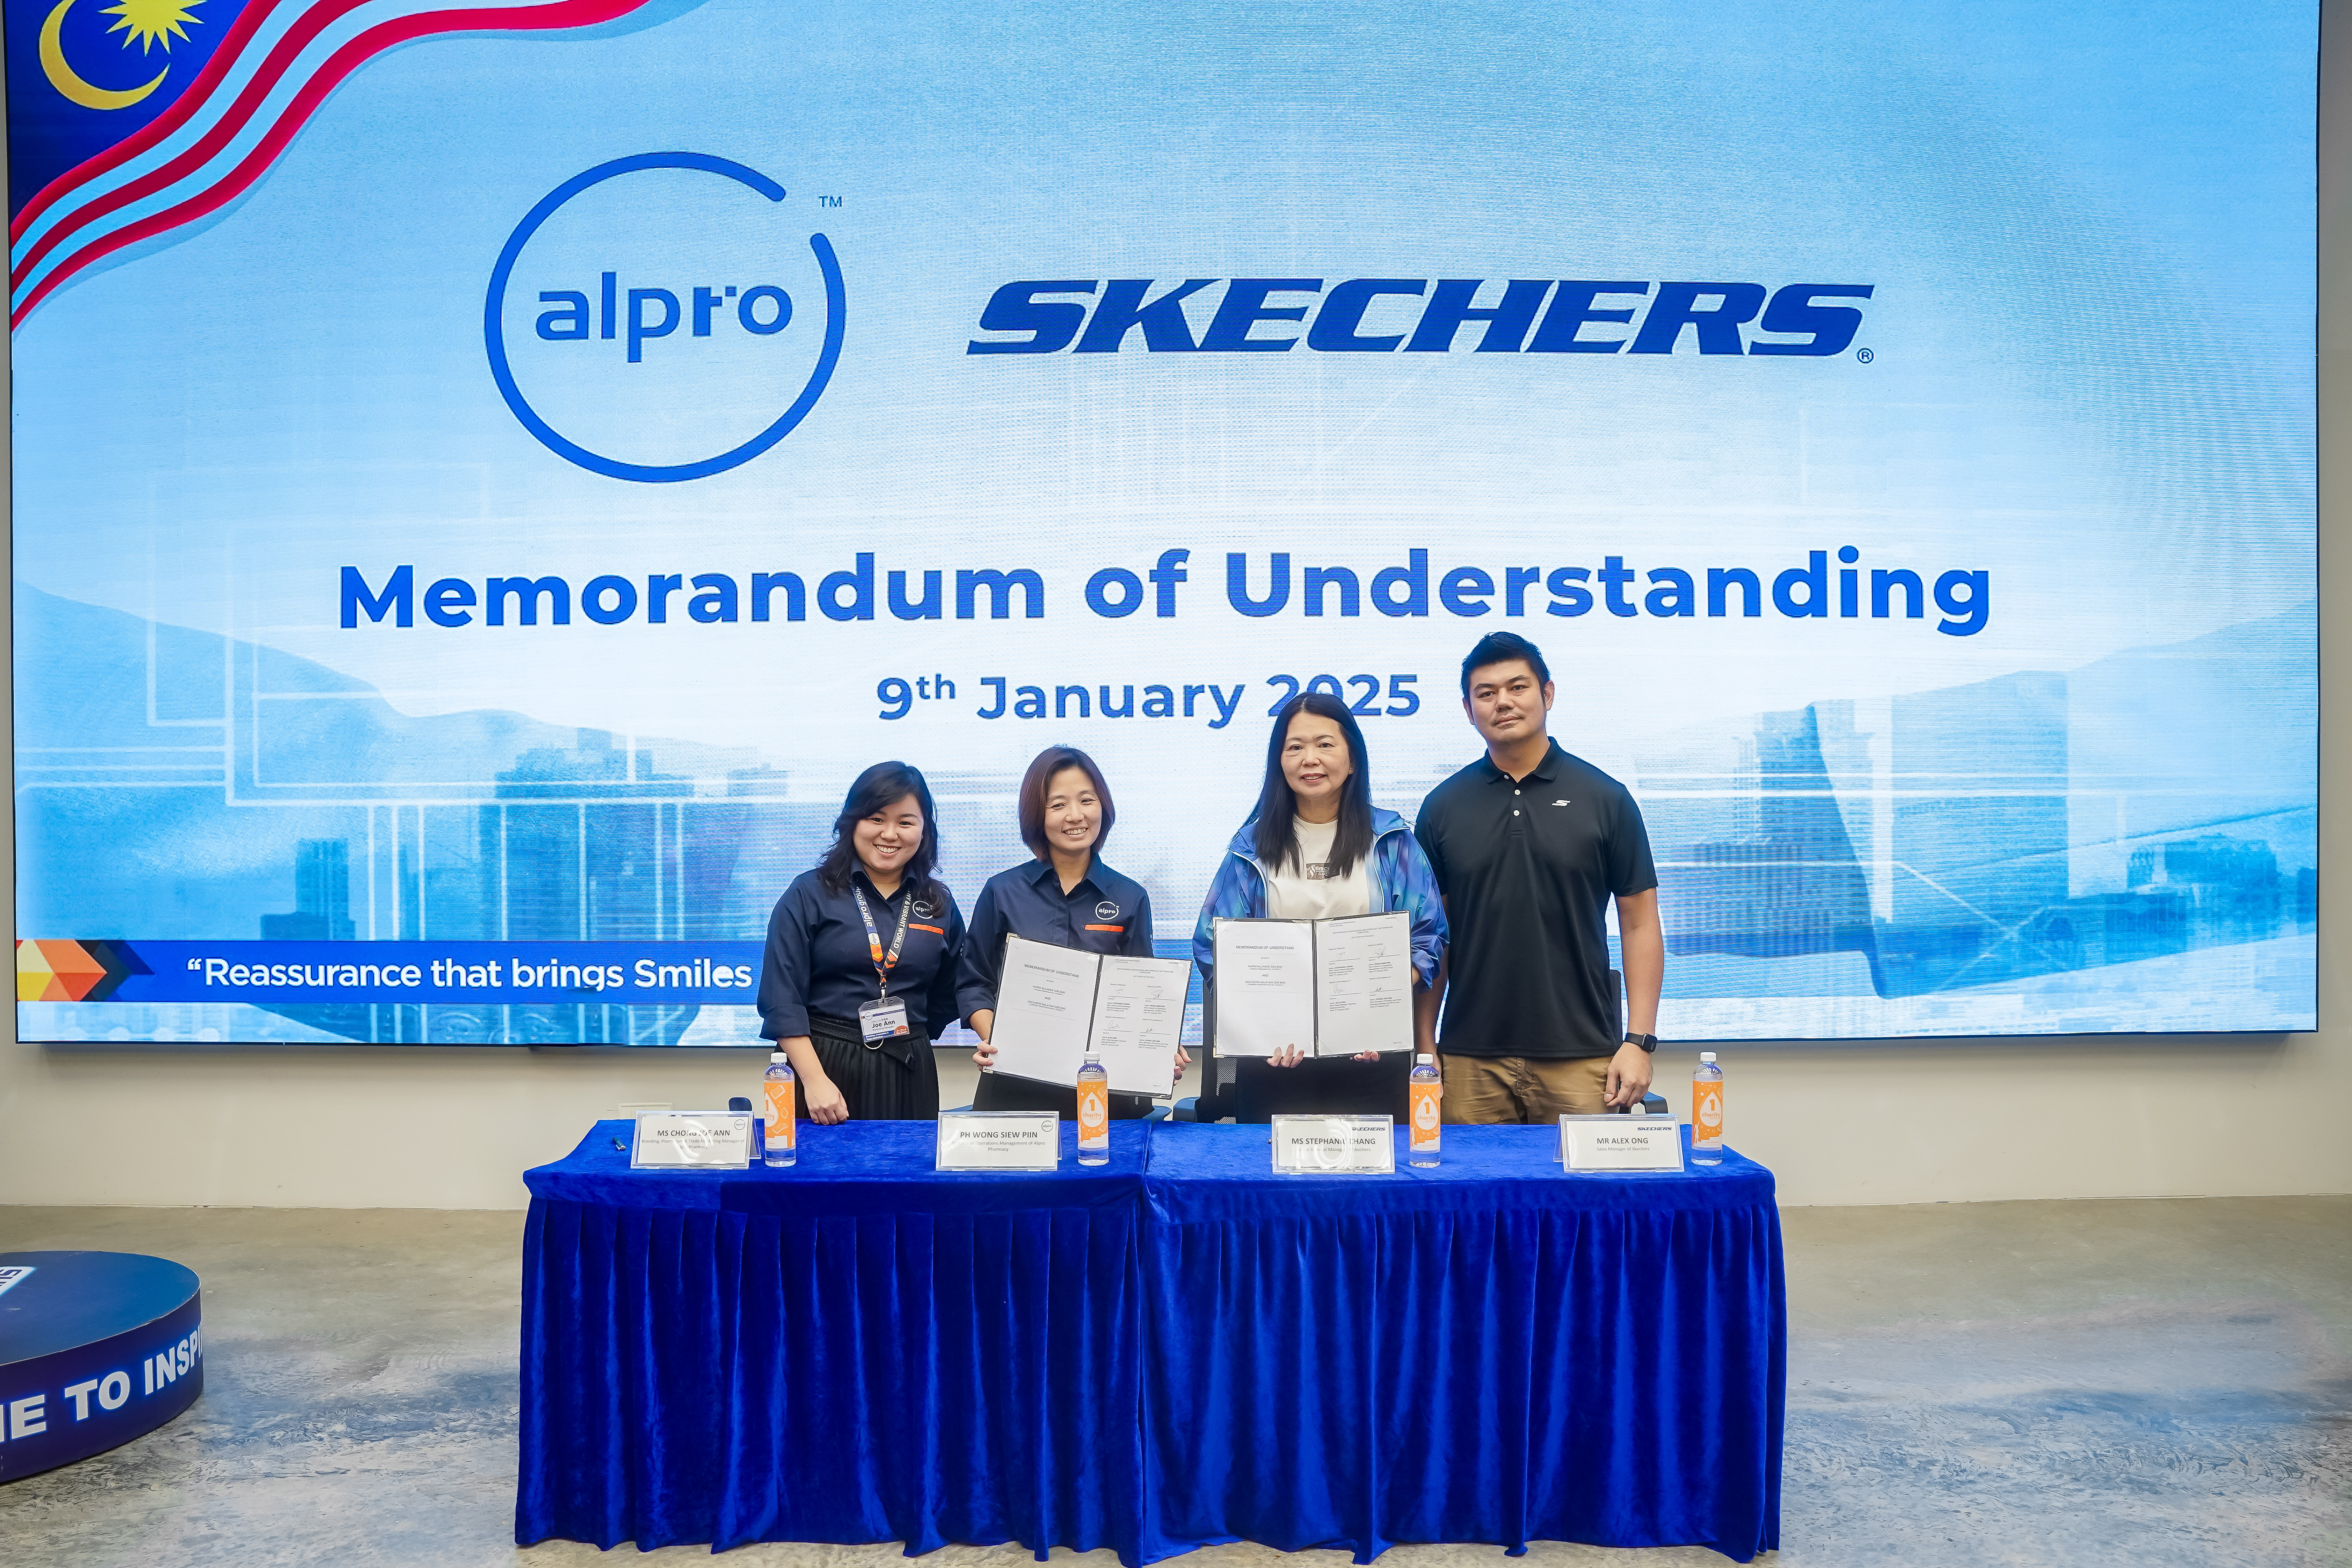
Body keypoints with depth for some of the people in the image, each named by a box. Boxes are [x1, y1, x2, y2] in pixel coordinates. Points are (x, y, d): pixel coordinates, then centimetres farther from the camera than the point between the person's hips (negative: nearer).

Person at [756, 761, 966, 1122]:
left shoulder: (940, 904, 7)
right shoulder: (809, 895, -3)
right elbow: (783, 1000, -8)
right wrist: (815, 1080, -14)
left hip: (909, 1077, 3)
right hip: (825, 1065, -3)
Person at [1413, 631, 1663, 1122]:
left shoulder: (1605, 799, 2)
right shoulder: (1443, 806, 6)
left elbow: (1640, 924, 2)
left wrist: (1640, 1041, -5)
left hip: (1581, 1058, -1)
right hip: (1472, 1062, 1)